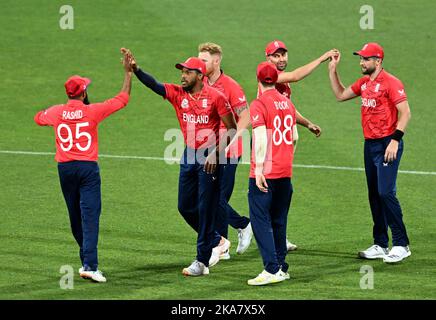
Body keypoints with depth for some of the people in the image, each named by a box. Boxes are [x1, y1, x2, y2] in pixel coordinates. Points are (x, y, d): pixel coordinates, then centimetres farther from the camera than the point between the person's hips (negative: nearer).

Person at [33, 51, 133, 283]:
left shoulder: (56, 112, 0)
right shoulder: (92, 111, -9)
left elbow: (38, 118, 24)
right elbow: (123, 99, -1)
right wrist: (128, 72, 8)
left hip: (65, 168, 4)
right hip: (88, 168, -4)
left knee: (75, 216, 15)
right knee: (90, 216, -8)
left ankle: (87, 260, 23)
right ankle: (89, 265, -20)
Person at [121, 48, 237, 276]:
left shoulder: (215, 97, -11)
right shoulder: (177, 94, 2)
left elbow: (231, 128, -8)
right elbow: (153, 85, -12)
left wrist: (216, 153, -16)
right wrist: (135, 68, -29)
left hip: (209, 157, -6)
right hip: (189, 156, 6)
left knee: (206, 209, -3)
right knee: (185, 207, 11)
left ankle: (202, 261, 4)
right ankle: (216, 242, 30)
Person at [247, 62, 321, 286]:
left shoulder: (258, 105, -9)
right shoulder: (287, 103, 11)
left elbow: (261, 138, -19)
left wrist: (259, 167, -21)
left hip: (264, 174, -7)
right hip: (285, 173, 7)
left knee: (260, 220, -6)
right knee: (279, 221, 15)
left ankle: (272, 270, -14)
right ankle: (281, 267, 18)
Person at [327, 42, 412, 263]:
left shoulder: (391, 83, -12)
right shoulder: (364, 83, 13)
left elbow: (405, 112, -16)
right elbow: (340, 95, 25)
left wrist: (395, 140, -23)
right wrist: (333, 70, 16)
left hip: (387, 144, -9)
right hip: (370, 144, 9)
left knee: (386, 192, -14)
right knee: (374, 195, 11)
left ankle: (401, 244, -9)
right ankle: (380, 245, 18)